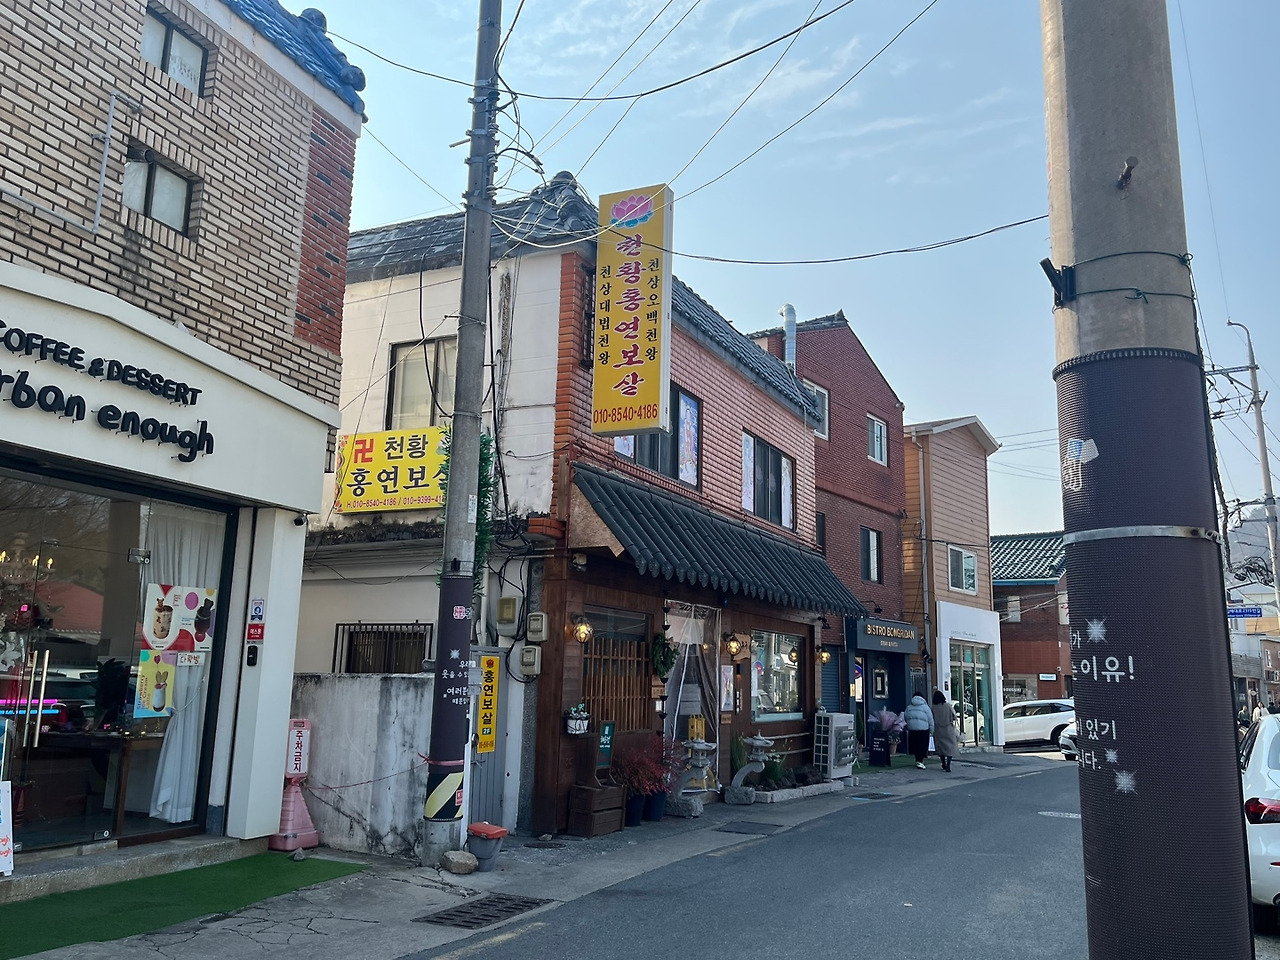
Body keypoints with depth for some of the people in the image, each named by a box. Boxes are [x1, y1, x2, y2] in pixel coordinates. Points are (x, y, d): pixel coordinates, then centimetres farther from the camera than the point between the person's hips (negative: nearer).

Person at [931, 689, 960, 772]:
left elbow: (932, 719, -6)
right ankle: (948, 765, -12)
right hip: (948, 729, -1)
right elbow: (954, 717, -4)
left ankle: (944, 764, 28)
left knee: (941, 747, 17)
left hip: (938, 730, 1)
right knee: (950, 747, 2)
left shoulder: (934, 708, -9)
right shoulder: (948, 706, -10)